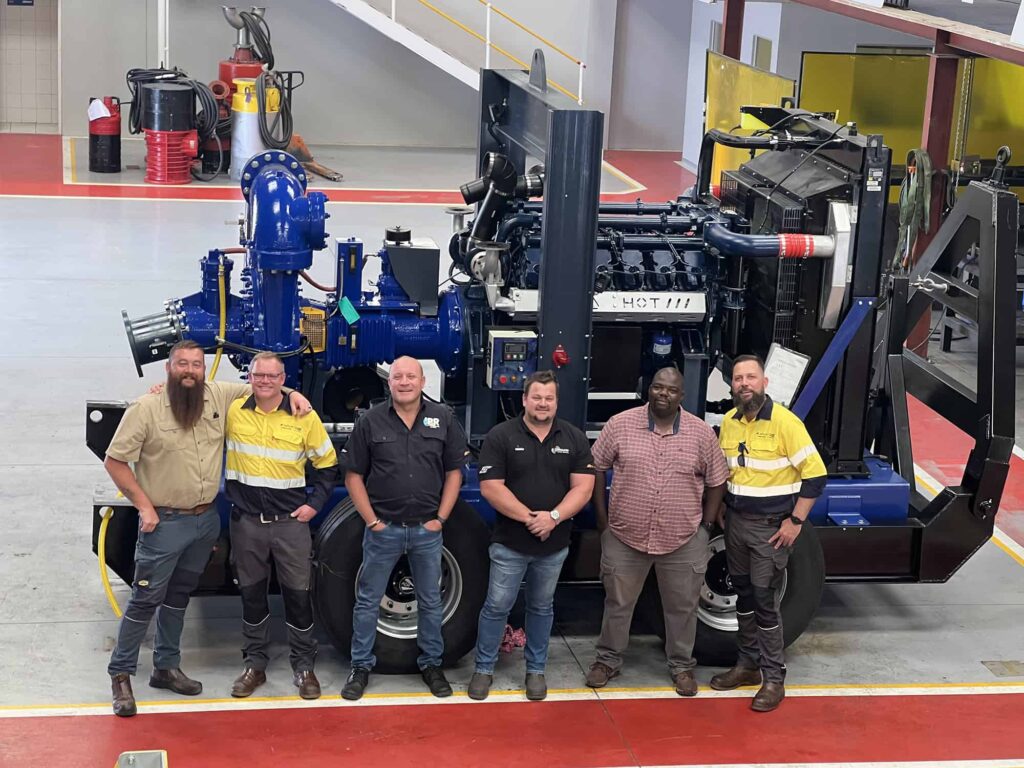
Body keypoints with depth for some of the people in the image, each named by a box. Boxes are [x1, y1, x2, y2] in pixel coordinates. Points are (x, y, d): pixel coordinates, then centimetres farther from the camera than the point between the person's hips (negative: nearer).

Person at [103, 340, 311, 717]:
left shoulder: (219, 395, 0)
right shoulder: (146, 409, -14)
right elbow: (115, 460, -11)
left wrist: (292, 393, -4)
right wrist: (144, 506, -14)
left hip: (206, 520, 6)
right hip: (164, 523, -6)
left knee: (178, 597, 17)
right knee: (146, 598, -3)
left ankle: (166, 667, 29)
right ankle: (121, 675, 6)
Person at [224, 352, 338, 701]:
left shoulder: (304, 417, -3)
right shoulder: (232, 412, -2)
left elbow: (327, 464, 7)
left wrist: (315, 504, -1)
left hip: (291, 522, -1)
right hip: (246, 522, 1)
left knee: (298, 594, 4)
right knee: (251, 594, 11)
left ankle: (303, 666, 16)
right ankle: (254, 664, 23)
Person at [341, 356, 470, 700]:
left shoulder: (443, 419, 0)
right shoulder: (370, 421, -3)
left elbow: (454, 473, 4)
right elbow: (354, 477, 0)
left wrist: (440, 519, -3)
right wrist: (372, 521, -6)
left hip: (427, 529, 1)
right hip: (383, 528, -1)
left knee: (430, 601, 12)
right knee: (367, 600, 7)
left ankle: (431, 664, 26)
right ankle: (361, 666, 19)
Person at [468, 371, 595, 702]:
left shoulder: (574, 438, 2)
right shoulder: (500, 436, -6)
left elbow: (583, 488, -3)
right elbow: (490, 488, -12)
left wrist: (554, 517, -18)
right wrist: (529, 518, -17)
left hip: (554, 545, 3)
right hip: (509, 543, -2)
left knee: (542, 608, 14)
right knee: (496, 607, 3)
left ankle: (536, 670, 25)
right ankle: (483, 669, 15)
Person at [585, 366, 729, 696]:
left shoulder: (701, 433, -4)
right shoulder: (620, 425, -6)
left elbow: (716, 481, 5)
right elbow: (596, 467, 3)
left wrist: (706, 526, 3)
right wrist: (602, 517, 1)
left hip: (683, 542, 0)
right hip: (625, 537, 0)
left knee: (682, 607, 12)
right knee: (618, 603, 13)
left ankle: (682, 665, 29)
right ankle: (608, 660, 30)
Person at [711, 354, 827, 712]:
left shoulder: (784, 422, -16)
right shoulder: (729, 421, 4)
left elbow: (815, 473, -15)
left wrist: (795, 521, -16)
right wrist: (721, 509, 12)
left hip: (770, 526, -6)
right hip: (736, 521, 6)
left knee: (765, 599, -5)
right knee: (743, 593, 14)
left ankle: (774, 679, 4)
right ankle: (748, 664, 27)